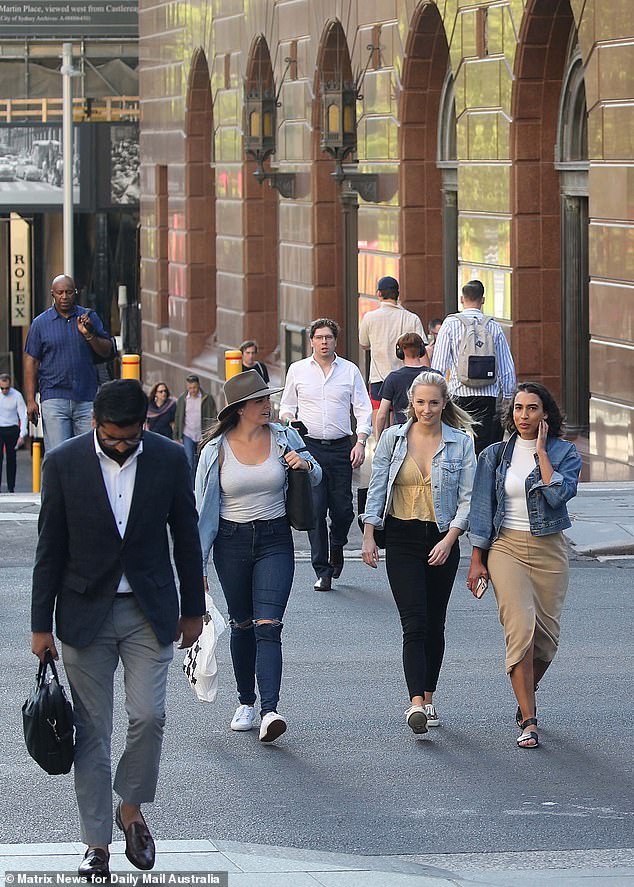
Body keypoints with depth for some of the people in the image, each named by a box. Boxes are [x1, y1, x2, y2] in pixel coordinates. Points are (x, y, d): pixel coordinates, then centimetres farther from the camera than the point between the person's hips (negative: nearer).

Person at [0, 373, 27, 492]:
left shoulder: (17, 396, -5)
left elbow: (23, 415, -5)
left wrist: (22, 435, -13)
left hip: (12, 430, 0)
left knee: (11, 459, 4)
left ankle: (11, 488, 10)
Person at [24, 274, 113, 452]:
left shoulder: (89, 318, 10)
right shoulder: (41, 323, 6)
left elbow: (107, 351, 7)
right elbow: (31, 361, 5)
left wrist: (88, 335, -11)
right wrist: (30, 400, -1)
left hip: (86, 398, 2)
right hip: (54, 397, -2)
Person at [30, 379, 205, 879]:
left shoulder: (169, 460, -3)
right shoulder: (64, 463, -6)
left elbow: (186, 537, 6)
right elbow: (50, 548, -2)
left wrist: (193, 609, 9)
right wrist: (42, 624, -2)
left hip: (149, 612, 1)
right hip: (85, 613, 0)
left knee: (148, 716, -11)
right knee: (92, 730, 1)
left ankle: (131, 809, 14)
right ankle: (97, 843, 7)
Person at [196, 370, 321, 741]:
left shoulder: (284, 438, 0)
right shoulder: (216, 449, -3)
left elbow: (316, 476, 17)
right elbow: (204, 507, 1)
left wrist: (305, 465, -8)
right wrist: (198, 565, 0)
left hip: (275, 540, -1)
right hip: (232, 542, 1)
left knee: (268, 626, -14)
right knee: (242, 626, 11)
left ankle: (270, 711, -25)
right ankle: (246, 703, 29)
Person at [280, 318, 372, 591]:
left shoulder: (350, 371, 7)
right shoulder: (297, 370, 7)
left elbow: (363, 409, 6)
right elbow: (287, 407, 15)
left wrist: (361, 442, -6)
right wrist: (290, 422, -8)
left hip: (341, 446, 1)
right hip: (309, 446, -1)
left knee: (343, 509, 1)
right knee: (315, 509, -8)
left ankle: (336, 548, 33)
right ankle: (322, 571, -4)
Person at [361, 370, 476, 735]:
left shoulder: (461, 443, 0)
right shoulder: (393, 438, 3)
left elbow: (467, 498, -1)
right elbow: (377, 488, 4)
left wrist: (449, 540, -10)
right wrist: (369, 536, -3)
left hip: (442, 540, 1)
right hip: (402, 538, -1)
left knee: (435, 623, 7)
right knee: (415, 622, -13)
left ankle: (428, 698, 21)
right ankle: (416, 703, -22)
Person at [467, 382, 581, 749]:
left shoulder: (565, 453, 2)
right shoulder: (496, 455, 7)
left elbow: (559, 494, -16)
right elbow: (482, 508, 8)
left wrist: (541, 451, -12)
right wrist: (477, 560, 3)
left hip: (549, 549, 1)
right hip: (506, 548, -1)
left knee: (547, 635, 4)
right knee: (521, 628, -16)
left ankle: (527, 692, 35)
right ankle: (529, 720, -17)